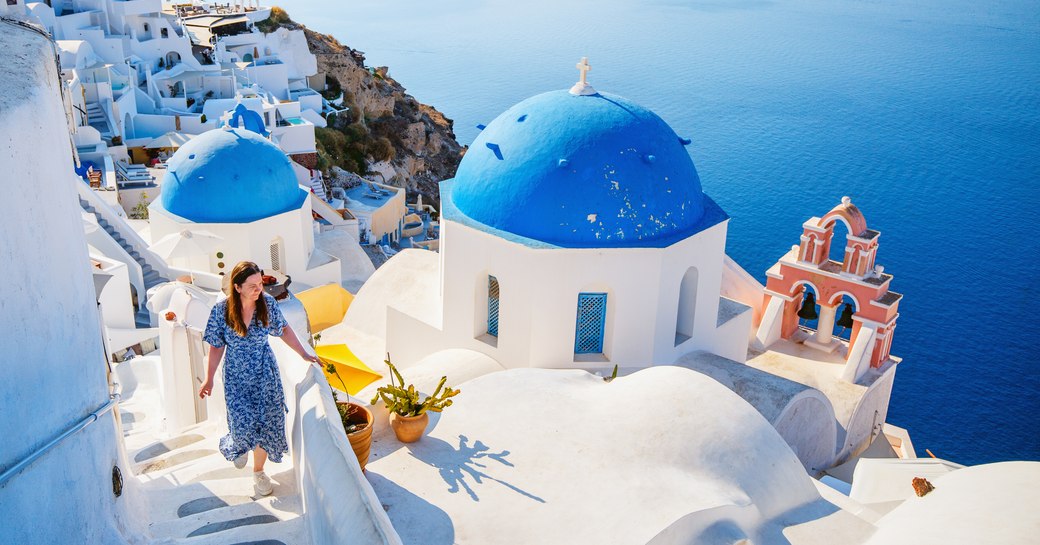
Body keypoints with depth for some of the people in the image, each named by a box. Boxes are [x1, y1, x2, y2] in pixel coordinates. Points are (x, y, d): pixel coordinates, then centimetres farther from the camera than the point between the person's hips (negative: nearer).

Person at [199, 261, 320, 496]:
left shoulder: (268, 303, -13)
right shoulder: (221, 311, -16)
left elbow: (284, 330, 3)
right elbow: (216, 347, -5)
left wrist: (304, 355, 4)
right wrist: (209, 380, 0)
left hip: (265, 373, 2)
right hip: (237, 376, -1)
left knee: (265, 423, 5)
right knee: (244, 423, -7)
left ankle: (258, 471, 30)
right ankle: (239, 444, 33)